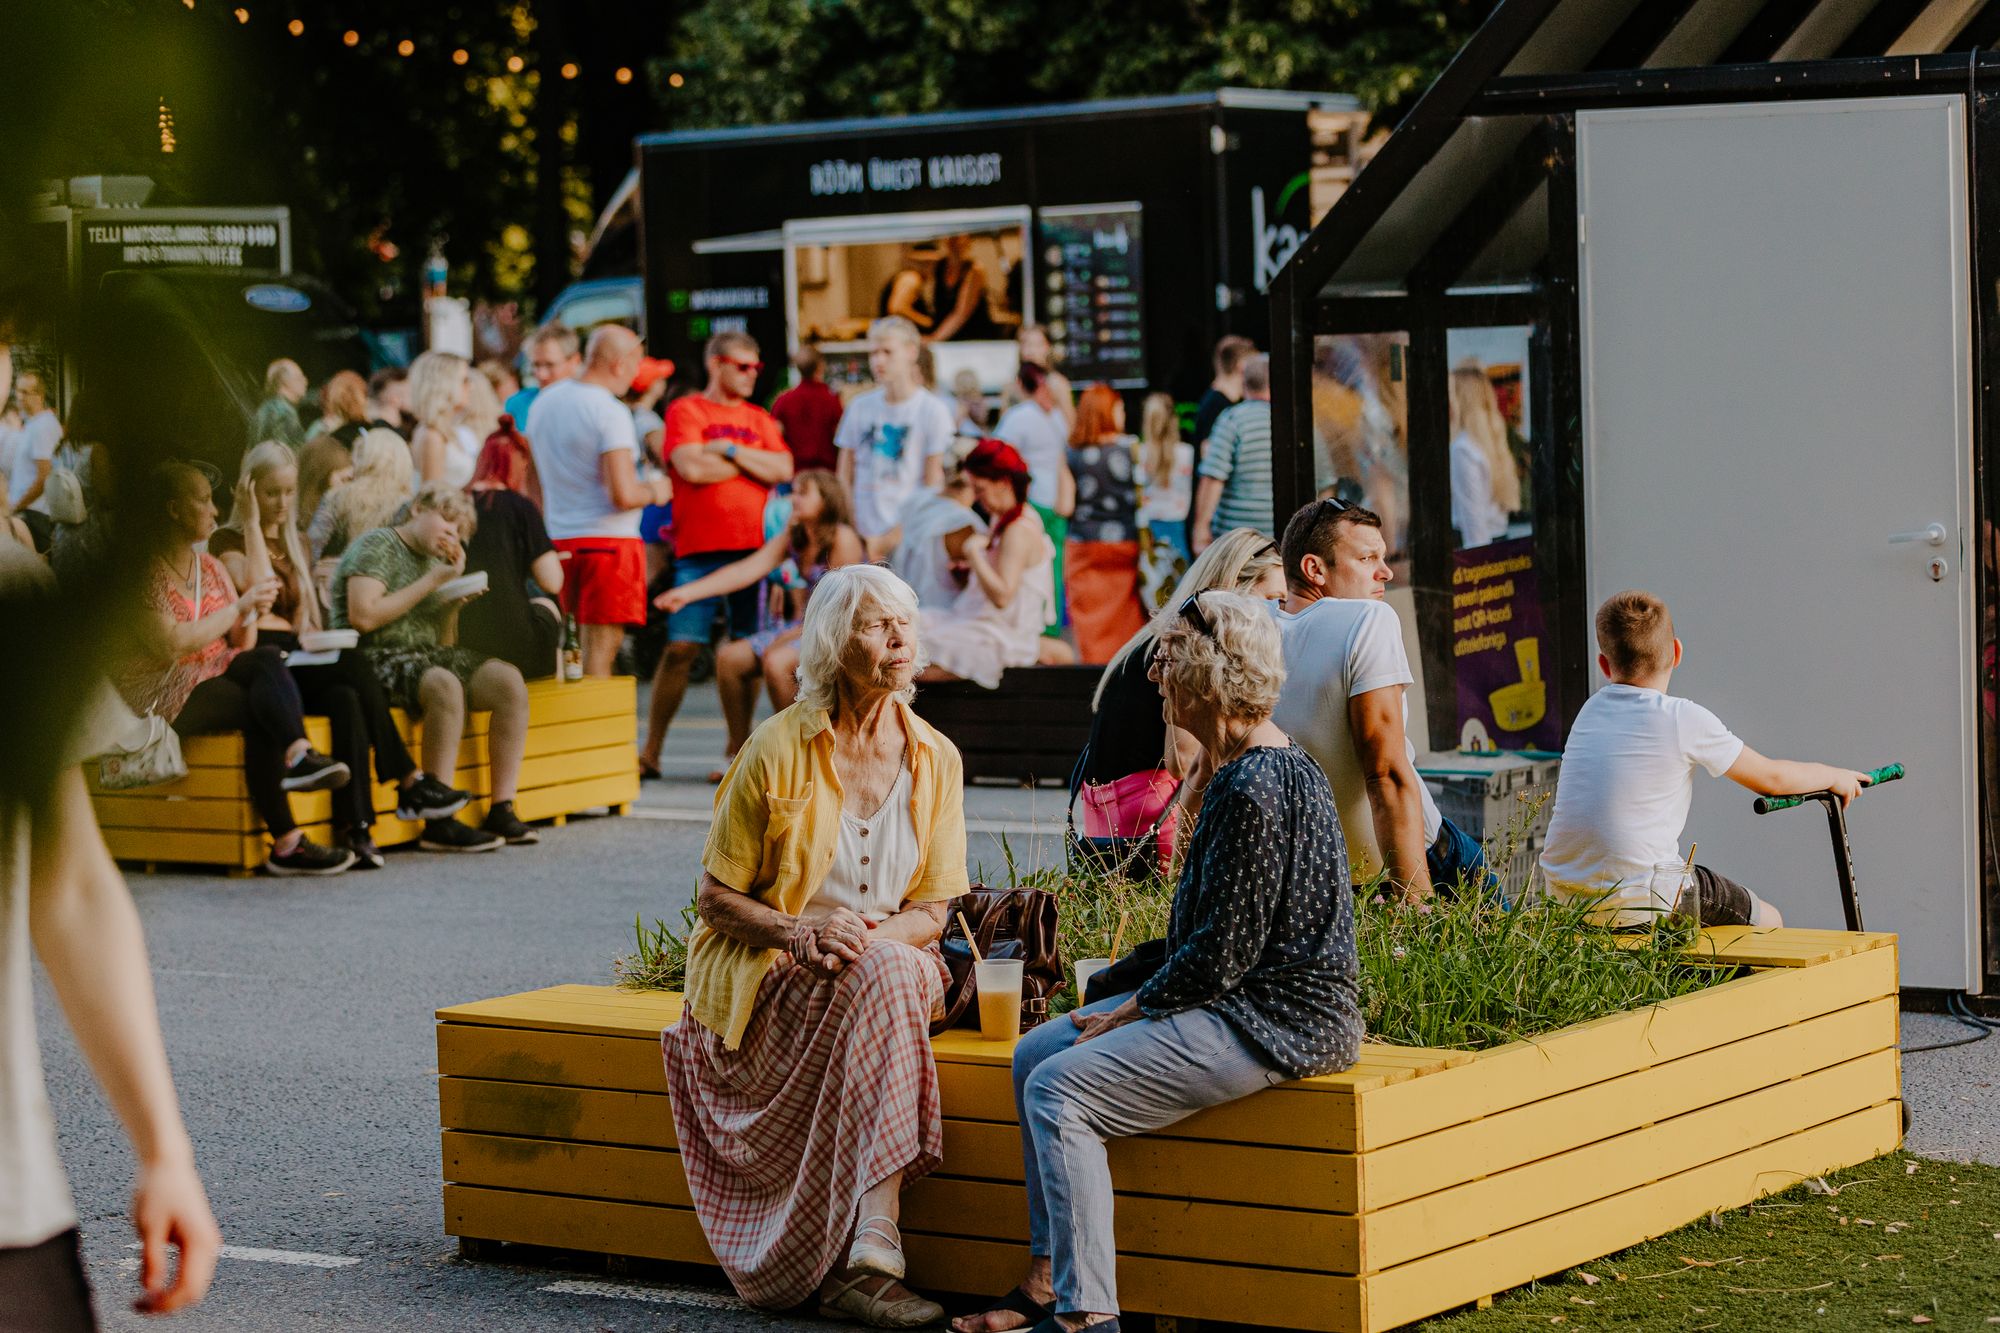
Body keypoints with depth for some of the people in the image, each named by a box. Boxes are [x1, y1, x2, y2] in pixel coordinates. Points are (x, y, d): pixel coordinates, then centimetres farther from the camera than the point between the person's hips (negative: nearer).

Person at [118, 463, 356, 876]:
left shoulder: (210, 567, 16)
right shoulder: (147, 571, -8)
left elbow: (242, 646, 14)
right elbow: (172, 644, -22)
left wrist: (253, 614, -8)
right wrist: (240, 606, -17)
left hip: (216, 676, 6)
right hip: (164, 694, -6)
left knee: (266, 659, -28)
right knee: (259, 711, -32)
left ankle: (297, 755, -46)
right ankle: (286, 841, -40)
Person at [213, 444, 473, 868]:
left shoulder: (297, 543, 25)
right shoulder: (227, 541, 4)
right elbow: (257, 591, -15)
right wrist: (252, 522, -8)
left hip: (298, 665, 6)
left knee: (346, 698, -29)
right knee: (352, 662, -30)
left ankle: (355, 826, -38)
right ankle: (408, 783, -28)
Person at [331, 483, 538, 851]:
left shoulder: (434, 559, 20)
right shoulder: (377, 546, -3)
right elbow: (363, 617, -18)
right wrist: (430, 584, -11)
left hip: (429, 655, 8)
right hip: (377, 659, -8)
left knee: (508, 679, -15)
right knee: (445, 685, -36)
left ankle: (502, 810, -16)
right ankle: (439, 823, -36)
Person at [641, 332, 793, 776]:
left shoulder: (758, 419, 16)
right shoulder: (686, 411, 3)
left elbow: (783, 470, 2)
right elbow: (691, 468, -12)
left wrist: (730, 450, -6)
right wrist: (753, 464, 1)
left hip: (751, 548, 4)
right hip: (700, 551, -4)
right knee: (681, 648, -7)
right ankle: (651, 749, 0)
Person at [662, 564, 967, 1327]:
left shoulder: (934, 760, 3)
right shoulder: (778, 749, -7)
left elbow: (932, 912, 4)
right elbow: (717, 896, -2)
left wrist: (866, 937, -18)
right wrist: (803, 933, -20)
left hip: (889, 965, 3)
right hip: (768, 979, -3)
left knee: (886, 972, -34)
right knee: (885, 981, -34)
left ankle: (859, 1265, -38)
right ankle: (872, 1258, -40)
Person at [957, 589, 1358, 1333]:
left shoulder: (1255, 786, -20)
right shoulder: (1241, 769, 13)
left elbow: (1222, 953, -20)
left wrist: (1131, 1012, -10)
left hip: (1274, 1020, -11)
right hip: (1241, 1001, 11)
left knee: (1059, 1089, -18)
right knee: (1035, 1054, 8)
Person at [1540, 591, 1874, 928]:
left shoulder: (1590, 711, 10)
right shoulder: (1684, 719, -7)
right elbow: (1770, 778, 4)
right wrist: (1834, 776, 23)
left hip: (1565, 897, 6)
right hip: (1637, 905, -6)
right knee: (1767, 922, 13)